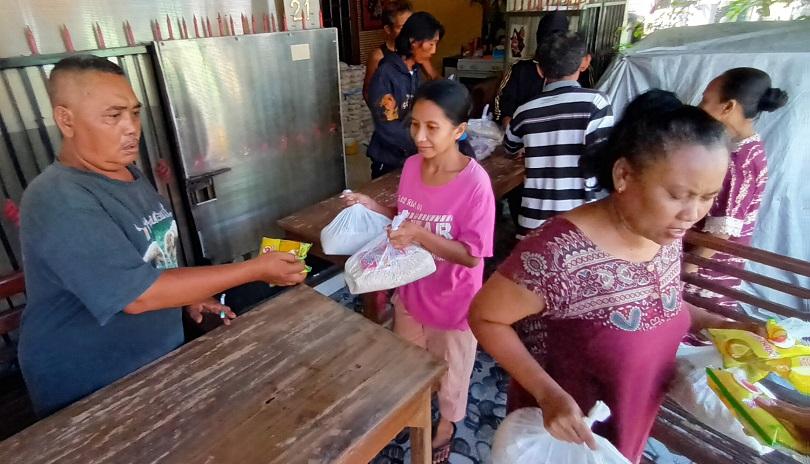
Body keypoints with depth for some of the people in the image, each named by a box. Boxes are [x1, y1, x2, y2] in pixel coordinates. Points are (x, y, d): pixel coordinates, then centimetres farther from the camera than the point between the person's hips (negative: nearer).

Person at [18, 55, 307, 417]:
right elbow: (138, 294, -31)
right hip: (90, 395, -7)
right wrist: (256, 270, -29)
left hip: (162, 358, 8)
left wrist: (190, 296, 1)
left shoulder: (129, 174, 2)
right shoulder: (59, 201, -27)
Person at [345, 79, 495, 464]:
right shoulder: (411, 166, -8)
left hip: (452, 300, -5)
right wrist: (373, 207, -10)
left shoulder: (475, 182, -27)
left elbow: (472, 255, -24)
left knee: (449, 371, 21)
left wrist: (421, 236, -36)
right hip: (411, 288, 6)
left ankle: (446, 426, 50)